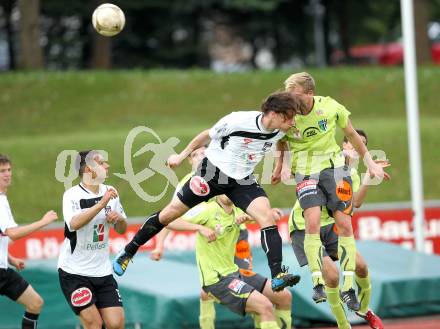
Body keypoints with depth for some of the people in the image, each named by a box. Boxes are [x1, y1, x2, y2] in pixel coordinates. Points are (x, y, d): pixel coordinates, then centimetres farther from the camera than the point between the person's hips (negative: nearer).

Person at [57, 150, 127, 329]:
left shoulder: (110, 192, 5)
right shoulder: (72, 195, -13)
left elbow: (121, 229, 15)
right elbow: (75, 223, -32)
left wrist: (119, 219, -8)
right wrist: (102, 203, -34)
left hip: (102, 271, 5)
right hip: (74, 272, -5)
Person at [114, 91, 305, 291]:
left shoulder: (280, 130, -14)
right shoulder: (238, 121, -27)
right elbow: (208, 135, -9)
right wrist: (182, 155, 2)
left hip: (242, 180, 4)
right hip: (213, 170, -3)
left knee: (267, 217, -20)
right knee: (170, 213, 5)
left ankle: (277, 276, -23)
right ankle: (127, 253, 24)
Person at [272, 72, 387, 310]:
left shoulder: (331, 107, -13)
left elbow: (351, 134, 5)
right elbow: (281, 140, 10)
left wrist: (369, 162, 10)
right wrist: (279, 166, 6)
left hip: (333, 166, 1)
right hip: (305, 172, -1)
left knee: (344, 224, -4)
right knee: (312, 222, -20)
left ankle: (348, 288, 2)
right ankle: (317, 283, -15)